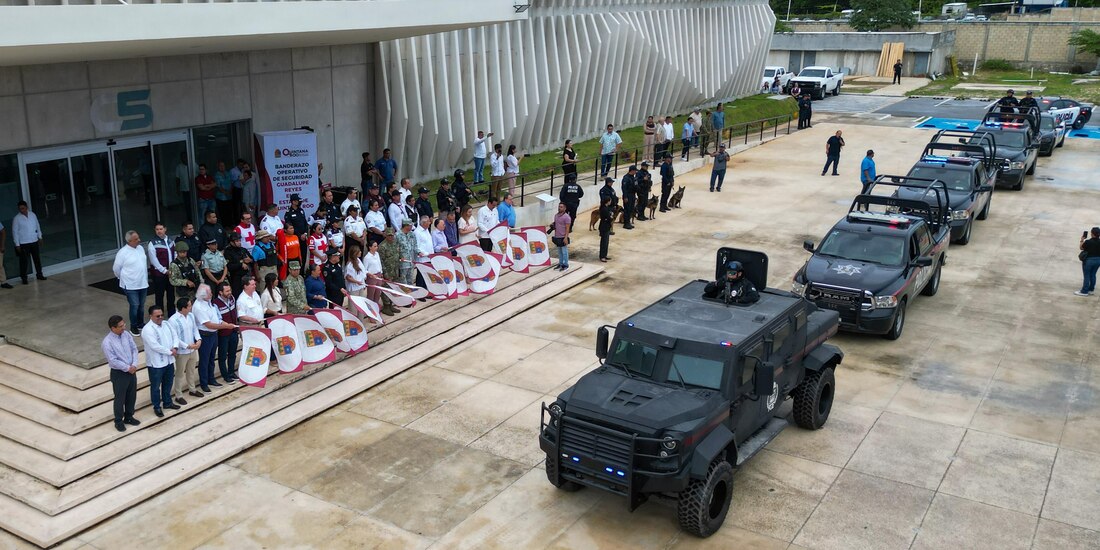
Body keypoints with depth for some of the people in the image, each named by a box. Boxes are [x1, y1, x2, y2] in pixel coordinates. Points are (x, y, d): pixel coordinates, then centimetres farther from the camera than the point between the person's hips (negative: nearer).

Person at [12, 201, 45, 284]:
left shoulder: (32, 215, 3)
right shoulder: (17, 219, -8)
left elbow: (38, 226, 12)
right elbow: (15, 232, -7)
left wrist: (40, 237, 12)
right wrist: (17, 244, -8)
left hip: (34, 241, 4)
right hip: (23, 243, -4)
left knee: (37, 259, 13)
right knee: (24, 261, 0)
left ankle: (39, 274, 27)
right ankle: (24, 277, 9)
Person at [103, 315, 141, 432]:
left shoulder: (126, 334, -3)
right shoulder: (107, 343, -22)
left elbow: (134, 349, 1)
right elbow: (113, 361, -21)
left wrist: (134, 365, -11)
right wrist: (128, 368, -15)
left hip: (132, 371, 6)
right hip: (118, 373, -6)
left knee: (132, 396, 18)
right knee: (120, 398, 9)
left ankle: (128, 417, 37)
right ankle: (118, 421, 26)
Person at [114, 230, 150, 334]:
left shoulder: (140, 248, 3)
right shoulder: (122, 253, -16)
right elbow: (116, 268, -5)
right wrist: (124, 278, 8)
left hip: (143, 283, 6)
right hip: (130, 286, -6)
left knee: (141, 305, 15)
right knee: (134, 306, -4)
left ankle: (141, 323, 32)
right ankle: (133, 326, 13)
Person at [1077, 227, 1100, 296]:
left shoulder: (1087, 242, -21)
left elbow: (1081, 248, -4)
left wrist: (1082, 240, 7)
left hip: (1089, 260, -5)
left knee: (1087, 276, 3)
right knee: (1093, 275, 17)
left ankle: (1084, 291, 7)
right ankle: (1091, 289, 25)